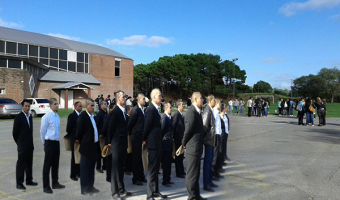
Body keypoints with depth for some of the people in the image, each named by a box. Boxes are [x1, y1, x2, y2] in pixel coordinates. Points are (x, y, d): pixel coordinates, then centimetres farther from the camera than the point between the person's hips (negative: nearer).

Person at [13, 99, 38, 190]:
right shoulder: (18, 117, -10)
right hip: (22, 146, -7)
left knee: (29, 163, 14)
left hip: (30, 145, 7)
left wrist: (31, 142, 12)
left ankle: (29, 180, 24)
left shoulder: (30, 116, 11)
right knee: (21, 164, 0)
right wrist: (19, 142, 0)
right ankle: (19, 183, 8)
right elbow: (15, 132, -8)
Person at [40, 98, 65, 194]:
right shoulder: (46, 117, -14)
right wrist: (45, 142, 3)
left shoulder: (57, 116, 6)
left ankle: (55, 183, 29)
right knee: (47, 165, 3)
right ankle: (46, 186, 13)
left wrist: (56, 139, 13)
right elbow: (42, 131, -7)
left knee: (55, 164, 16)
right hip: (49, 143, -7)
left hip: (56, 142, 7)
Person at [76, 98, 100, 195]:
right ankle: (84, 189, 14)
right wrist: (80, 141, -2)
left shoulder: (93, 116, 10)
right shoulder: (82, 116, -13)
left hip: (94, 146, 7)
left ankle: (90, 186, 28)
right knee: (85, 168, 4)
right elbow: (79, 131, -11)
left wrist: (97, 143, 11)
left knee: (91, 168, 16)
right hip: (86, 147, -7)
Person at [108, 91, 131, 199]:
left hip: (123, 144, 8)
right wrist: (110, 142, -6)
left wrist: (126, 142, 12)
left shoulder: (123, 111, 12)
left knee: (121, 168, 15)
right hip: (117, 144, -8)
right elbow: (110, 128, -13)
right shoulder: (115, 111, -14)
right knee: (116, 168, 1)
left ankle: (121, 190, 26)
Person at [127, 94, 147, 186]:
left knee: (140, 157, 15)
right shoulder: (135, 110, -14)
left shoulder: (143, 109, 9)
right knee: (136, 158, 2)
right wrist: (130, 134, -3)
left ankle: (141, 177, 27)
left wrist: (145, 136, 11)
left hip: (142, 137, 7)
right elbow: (130, 123, -12)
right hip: (136, 137, -7)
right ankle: (135, 179, 13)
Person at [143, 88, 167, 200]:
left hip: (157, 143, 9)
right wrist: (145, 140, -5)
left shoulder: (156, 109, 11)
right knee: (152, 169, -1)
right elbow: (147, 127, -16)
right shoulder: (151, 109, -19)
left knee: (156, 169, 17)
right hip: (153, 143, -9)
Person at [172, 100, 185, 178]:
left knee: (181, 155, 17)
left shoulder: (181, 114, 10)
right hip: (178, 138, -9)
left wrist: (184, 137, 11)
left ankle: (181, 170, 29)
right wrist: (174, 137, -13)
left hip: (181, 138, 9)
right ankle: (178, 173, 9)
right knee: (178, 155, 0)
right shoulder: (176, 114, -16)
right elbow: (173, 126, -17)